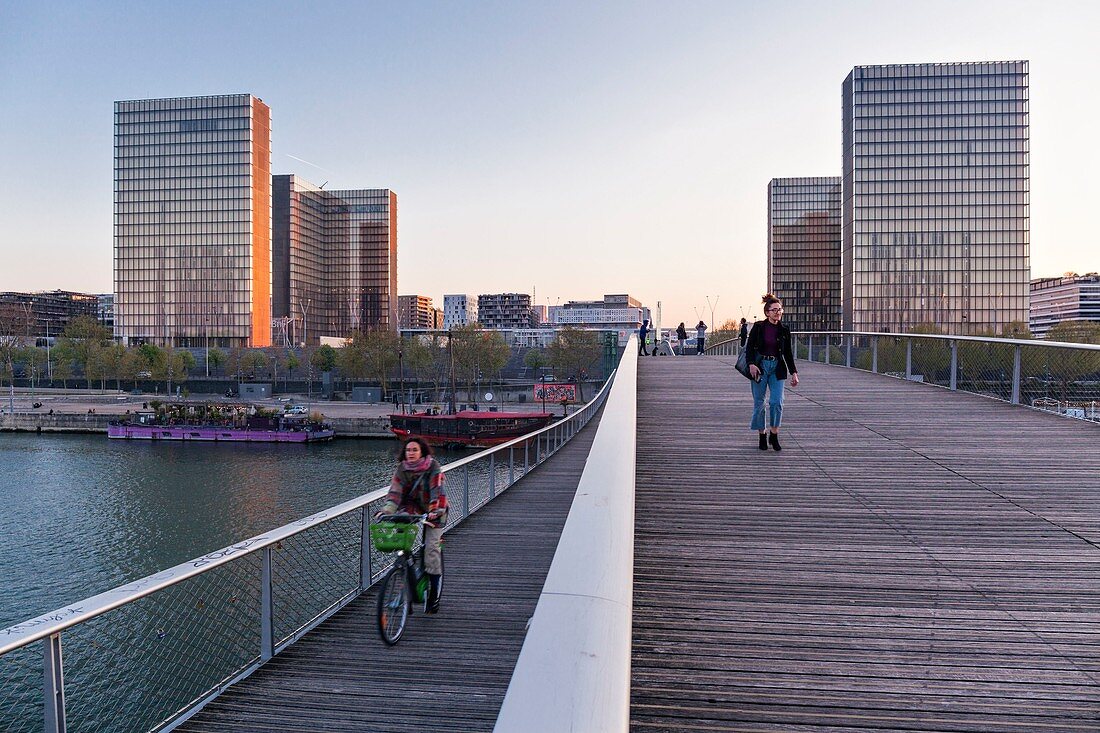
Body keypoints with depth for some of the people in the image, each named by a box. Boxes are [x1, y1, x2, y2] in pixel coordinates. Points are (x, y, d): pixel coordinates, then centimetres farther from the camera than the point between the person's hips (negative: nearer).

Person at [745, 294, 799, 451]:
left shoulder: (784, 330, 5)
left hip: (777, 367, 2)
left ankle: (774, 435, 5)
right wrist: (751, 364, -21)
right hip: (760, 366, -2)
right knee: (759, 403, 3)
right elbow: (750, 347, -6)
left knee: (777, 402, -10)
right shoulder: (758, 327, -3)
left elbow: (788, 353, 11)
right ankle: (762, 435, 18)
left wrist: (794, 372, 6)